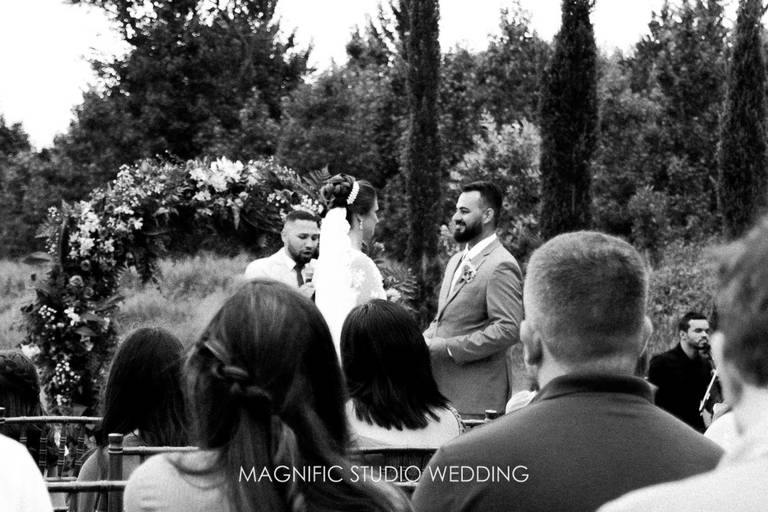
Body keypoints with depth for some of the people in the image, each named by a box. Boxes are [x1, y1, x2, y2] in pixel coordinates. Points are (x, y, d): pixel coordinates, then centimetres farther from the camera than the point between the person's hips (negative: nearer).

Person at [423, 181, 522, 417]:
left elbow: (508, 329, -21)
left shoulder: (500, 266, -12)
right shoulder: (456, 261, 19)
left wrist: (447, 347, -19)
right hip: (442, 388, 8)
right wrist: (423, 341, 4)